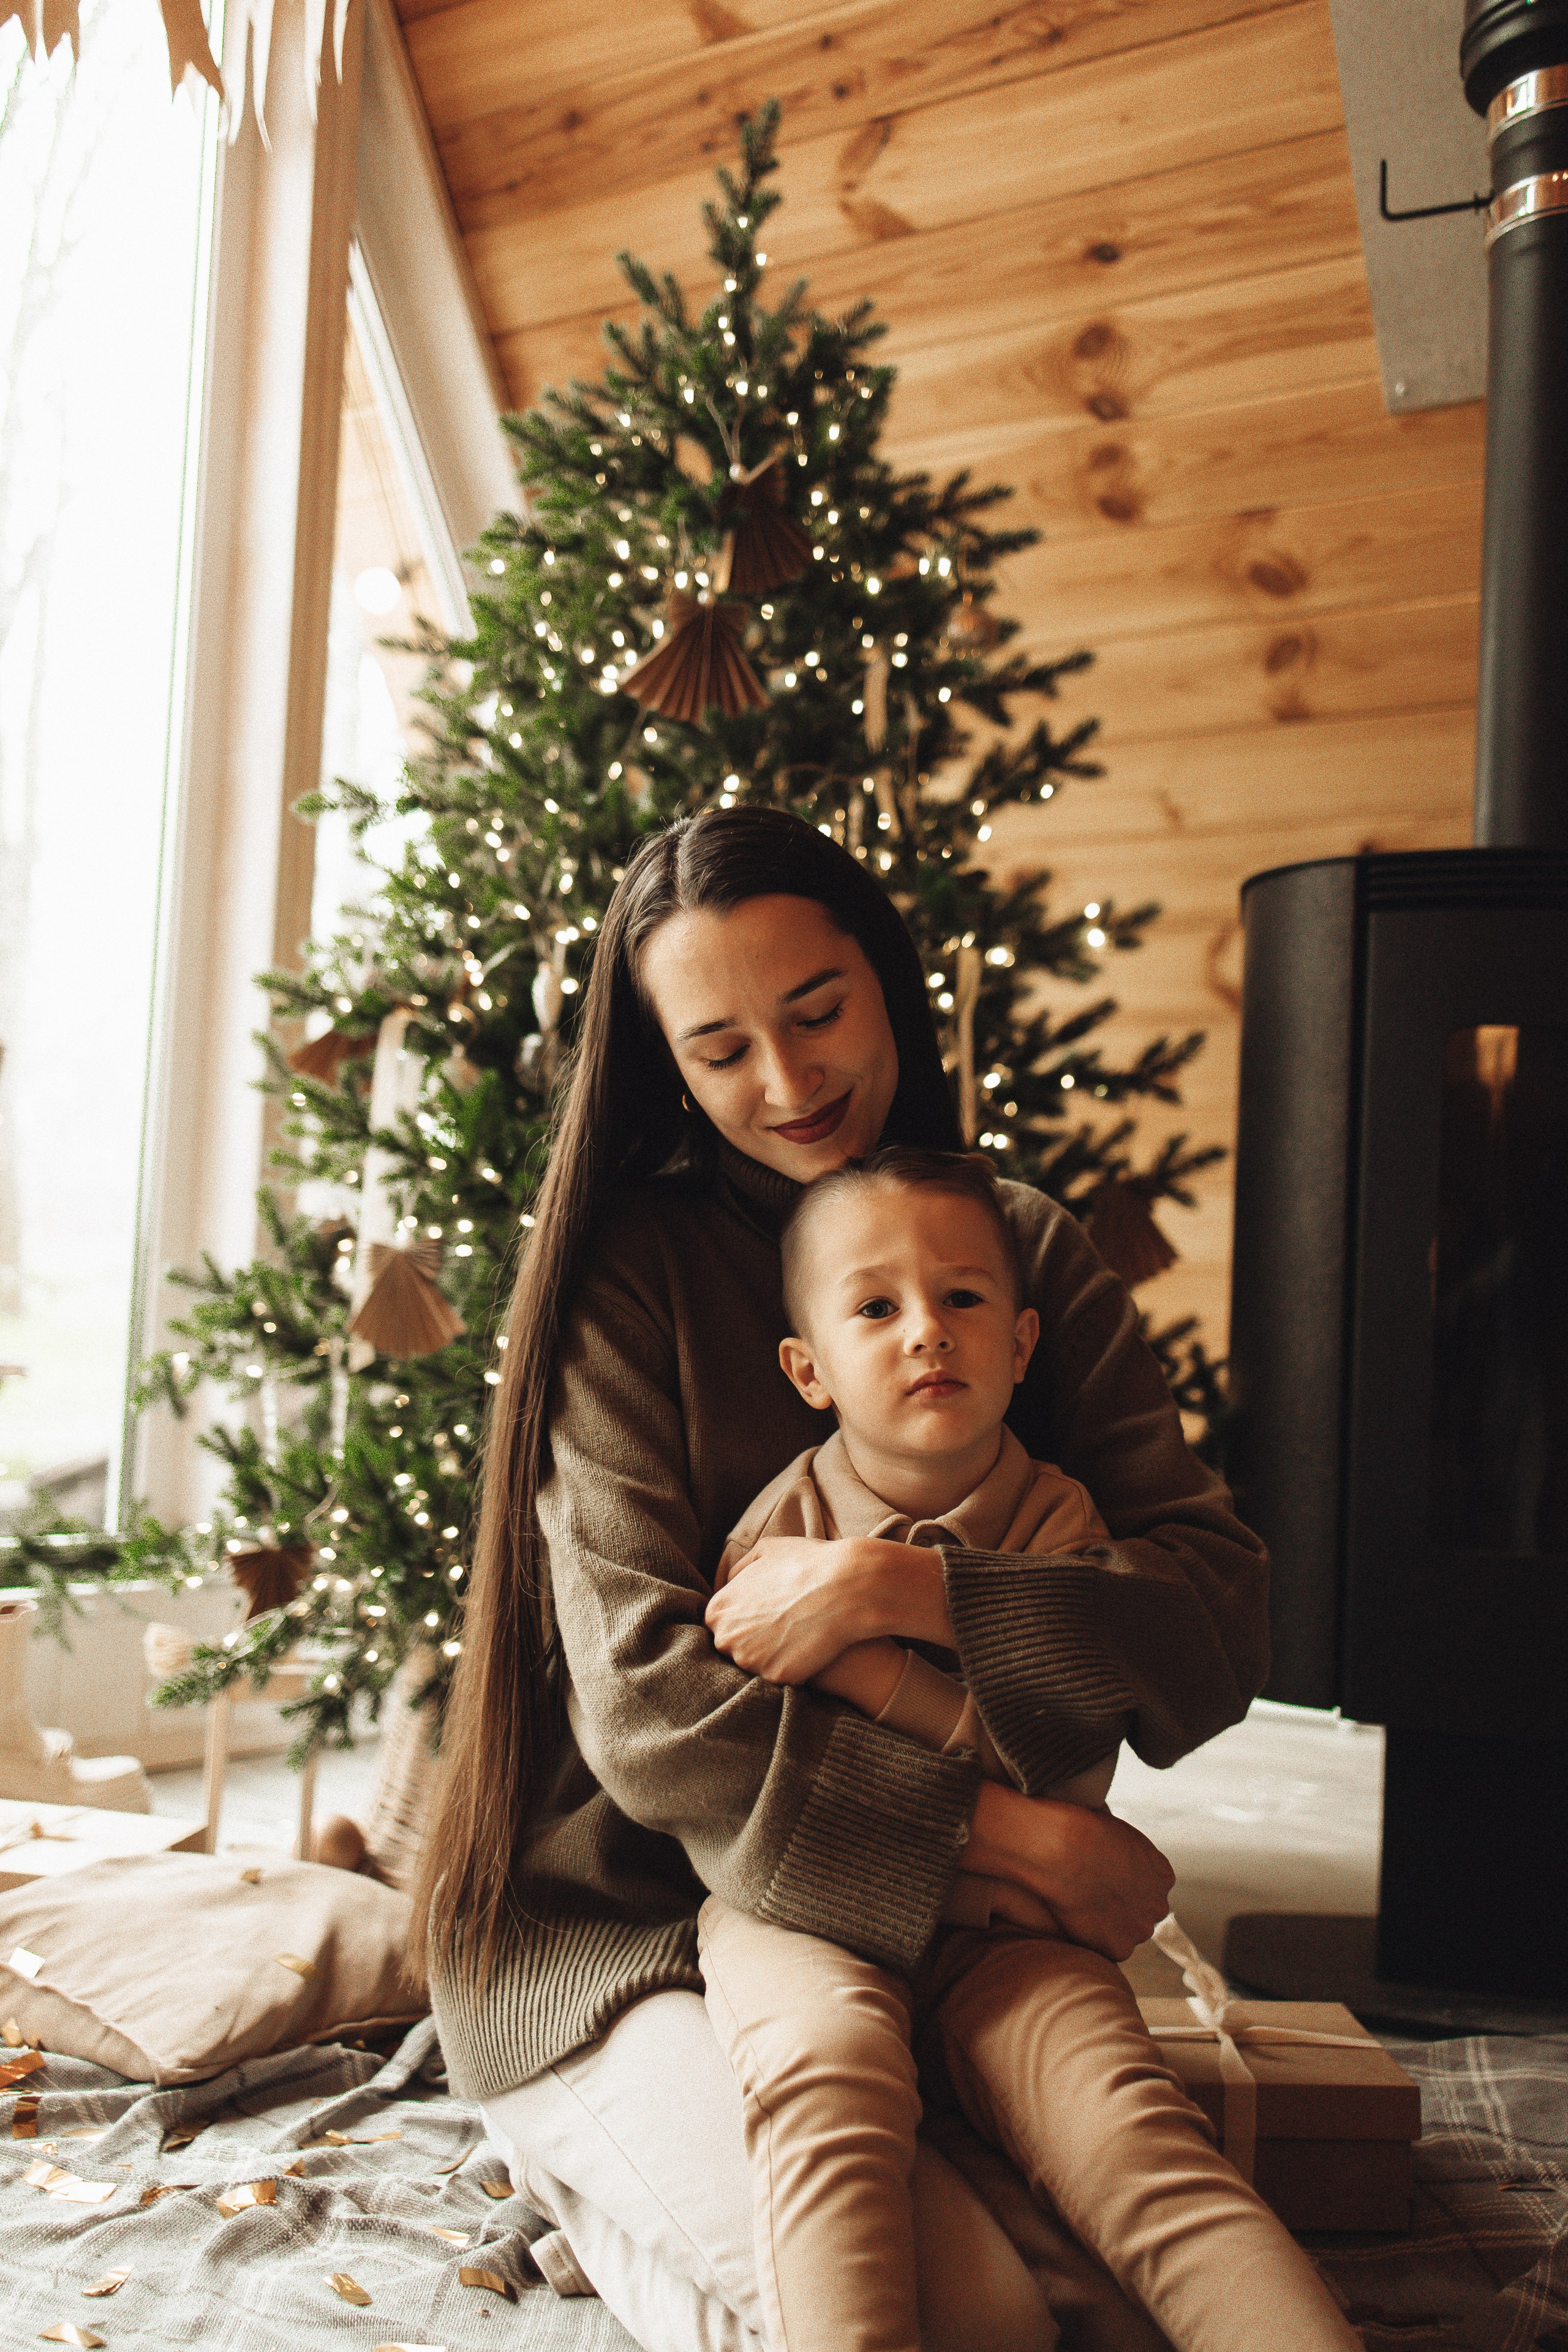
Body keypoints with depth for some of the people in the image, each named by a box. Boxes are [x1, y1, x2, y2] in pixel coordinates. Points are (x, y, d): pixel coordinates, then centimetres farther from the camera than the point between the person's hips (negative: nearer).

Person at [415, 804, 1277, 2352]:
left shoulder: (1027, 1253, 2)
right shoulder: (629, 1275, -8)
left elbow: (1220, 1620, -8)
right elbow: (647, 1702, -16)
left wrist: (903, 1592, -23)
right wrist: (1004, 1837, -23)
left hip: (939, 1949, 4)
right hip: (628, 1940, -4)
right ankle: (618, 2184, 8)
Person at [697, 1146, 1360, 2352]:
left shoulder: (1056, 1522, 0)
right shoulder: (783, 1528, -2)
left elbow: (1071, 1765, -10)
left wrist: (873, 1671, -20)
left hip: (1001, 1930, 1)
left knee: (1123, 2116, -25)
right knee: (830, 2075, -33)